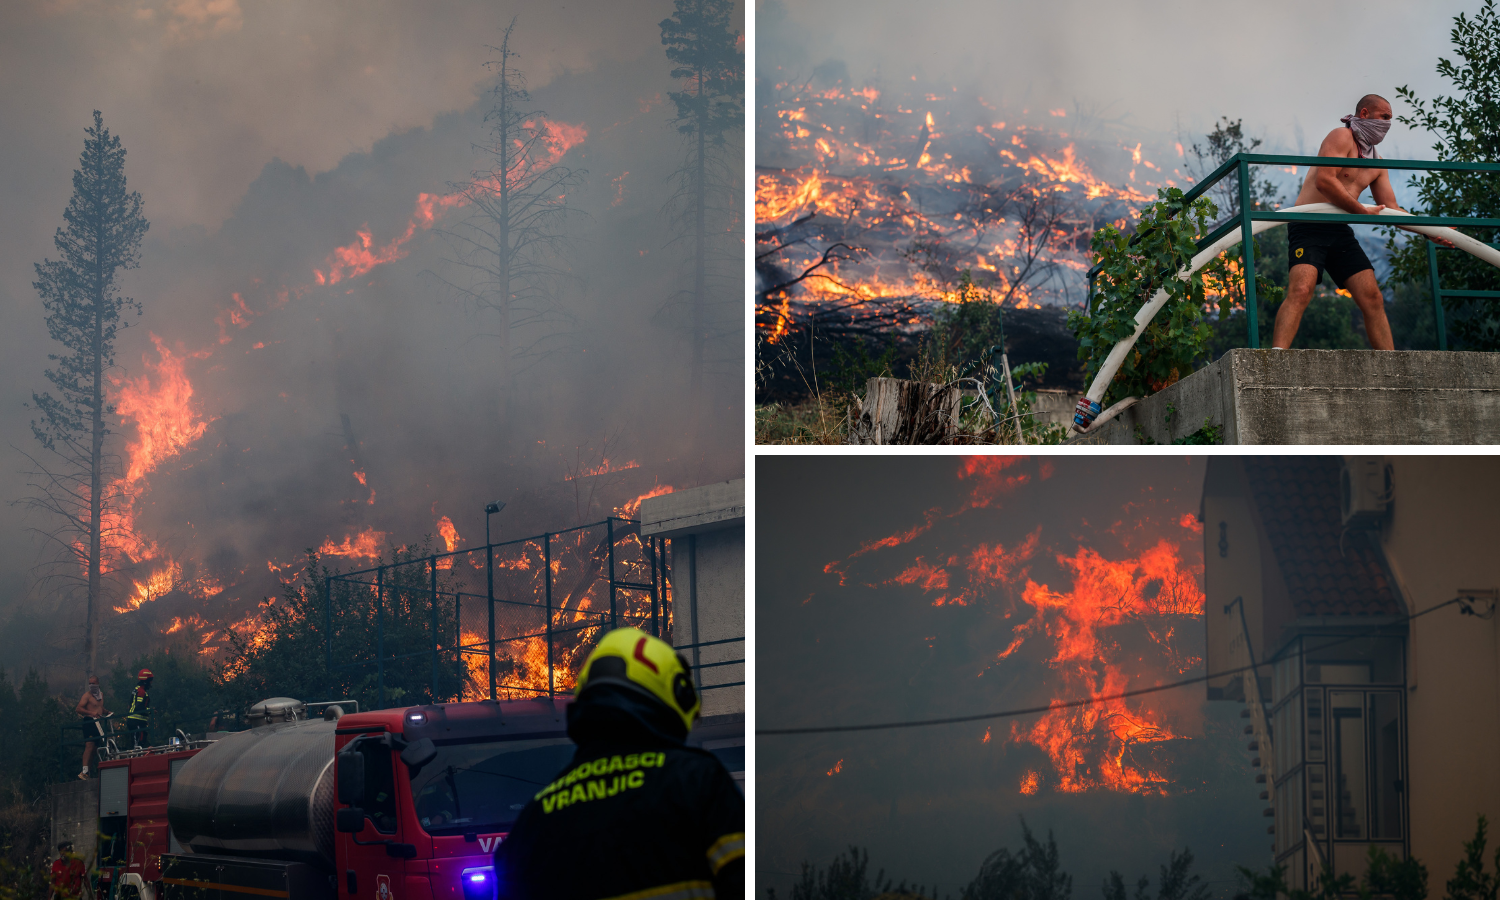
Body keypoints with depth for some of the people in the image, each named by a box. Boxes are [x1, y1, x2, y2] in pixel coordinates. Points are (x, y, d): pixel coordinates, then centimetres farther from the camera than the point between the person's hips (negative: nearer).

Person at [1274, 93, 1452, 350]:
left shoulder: (1376, 164, 21)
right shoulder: (1342, 137, -4)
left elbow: (1391, 209, 21)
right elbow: (1324, 181, -18)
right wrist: (1362, 211, -12)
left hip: (1340, 232, 8)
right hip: (1309, 226, -8)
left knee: (1372, 298, -2)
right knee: (1301, 289, -28)